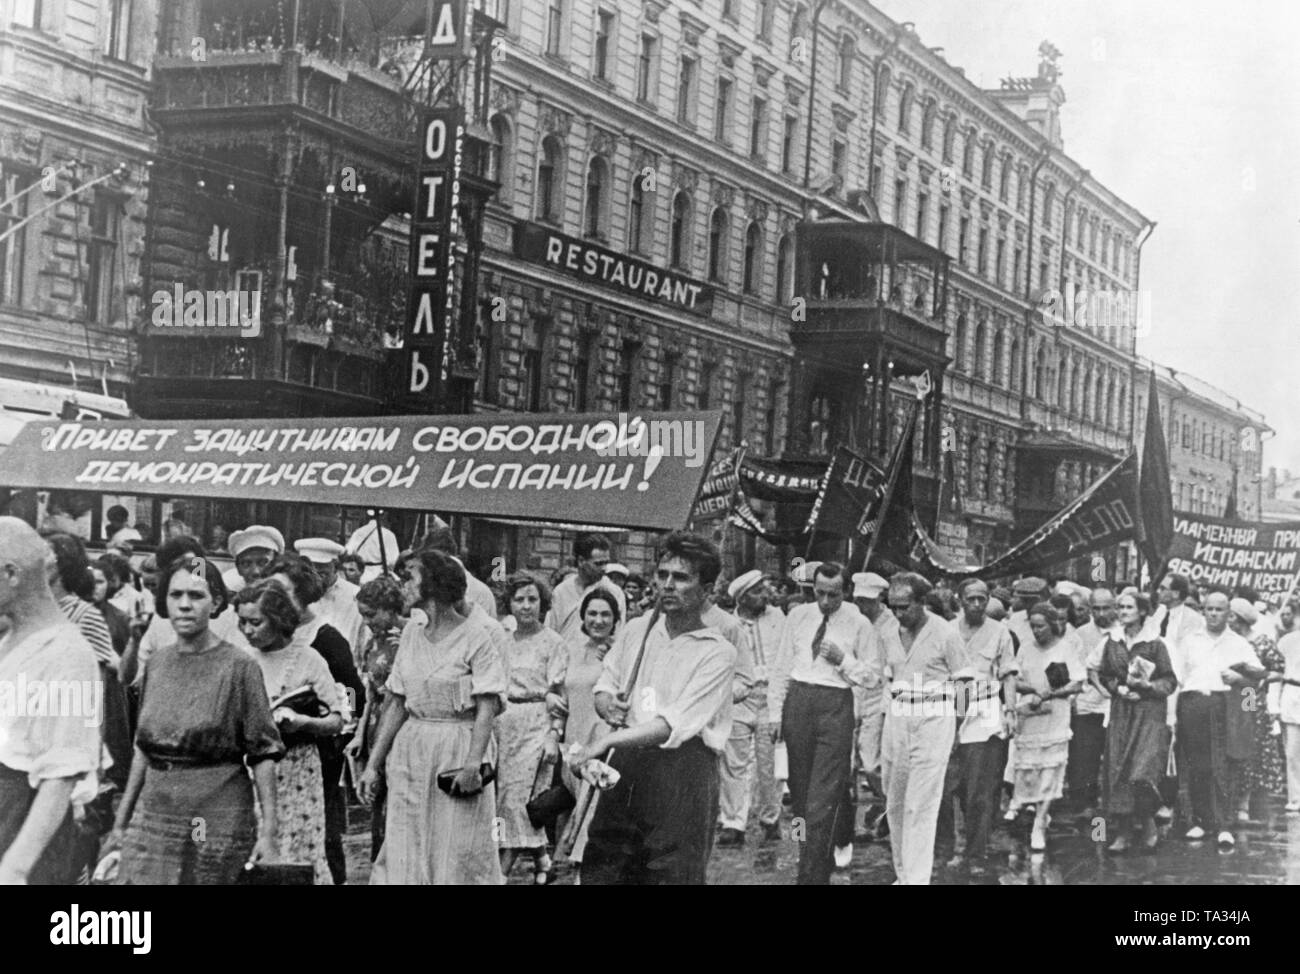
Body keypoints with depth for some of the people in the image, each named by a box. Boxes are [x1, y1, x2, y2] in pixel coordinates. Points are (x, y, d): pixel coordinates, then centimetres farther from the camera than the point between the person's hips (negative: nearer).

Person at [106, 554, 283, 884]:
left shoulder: (239, 666, -6)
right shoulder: (158, 662, 9)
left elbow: (263, 754, -6)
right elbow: (143, 748, 16)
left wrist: (269, 831, -12)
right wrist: (121, 822, 15)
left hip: (218, 817, -4)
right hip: (154, 814, 4)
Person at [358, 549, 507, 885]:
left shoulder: (477, 637, -8)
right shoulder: (411, 635, 10)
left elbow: (486, 709, -12)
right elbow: (396, 705, 11)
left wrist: (474, 763, -23)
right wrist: (373, 764, 6)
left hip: (458, 750, -5)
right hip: (411, 752, 6)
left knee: (459, 855, -2)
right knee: (405, 855, 6)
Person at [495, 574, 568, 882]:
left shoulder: (553, 642, -3)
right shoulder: (504, 643, 12)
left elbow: (557, 694, -6)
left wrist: (554, 736, -13)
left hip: (536, 723, -5)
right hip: (502, 723, 5)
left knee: (519, 795, -9)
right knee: (504, 796, 2)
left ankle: (502, 870, -6)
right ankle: (541, 861, 14)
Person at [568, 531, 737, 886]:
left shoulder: (717, 653, -8)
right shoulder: (635, 630, 10)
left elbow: (672, 724, -16)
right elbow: (604, 685, 22)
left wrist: (607, 741, -24)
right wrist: (607, 704, -3)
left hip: (682, 770, -5)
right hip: (625, 764, 5)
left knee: (673, 873, -2)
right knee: (599, 871, 6)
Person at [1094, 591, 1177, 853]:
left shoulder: (1155, 643, -4)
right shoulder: (1112, 642, 8)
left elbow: (1170, 681, -2)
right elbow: (1103, 674, 15)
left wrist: (1148, 686, -18)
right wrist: (1119, 688, -3)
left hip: (1149, 711, -4)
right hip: (1120, 711, 4)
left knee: (1143, 773, -16)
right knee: (1118, 771, 0)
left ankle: (1147, 821, 7)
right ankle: (1124, 831, 8)